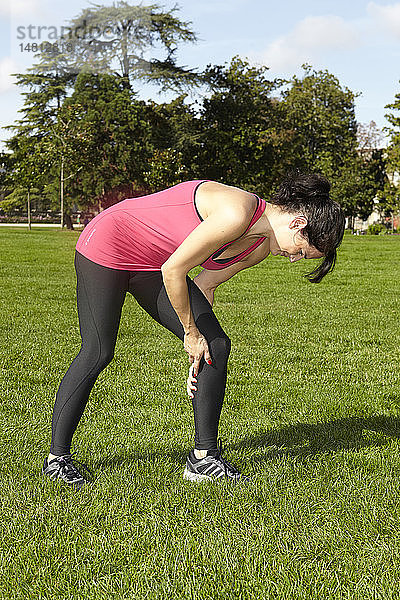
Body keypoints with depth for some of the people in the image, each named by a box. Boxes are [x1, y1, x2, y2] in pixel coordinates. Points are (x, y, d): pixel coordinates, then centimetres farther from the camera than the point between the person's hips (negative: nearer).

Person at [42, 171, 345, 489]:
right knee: (98, 353, -8)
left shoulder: (261, 246, -2)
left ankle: (204, 457, 5)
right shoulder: (236, 213, -30)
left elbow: (205, 285, 7)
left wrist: (198, 355, 6)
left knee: (217, 346, -3)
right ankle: (57, 457, 7)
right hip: (107, 247, -8)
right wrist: (191, 332, -14)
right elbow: (172, 271, -26)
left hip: (150, 265, 8)